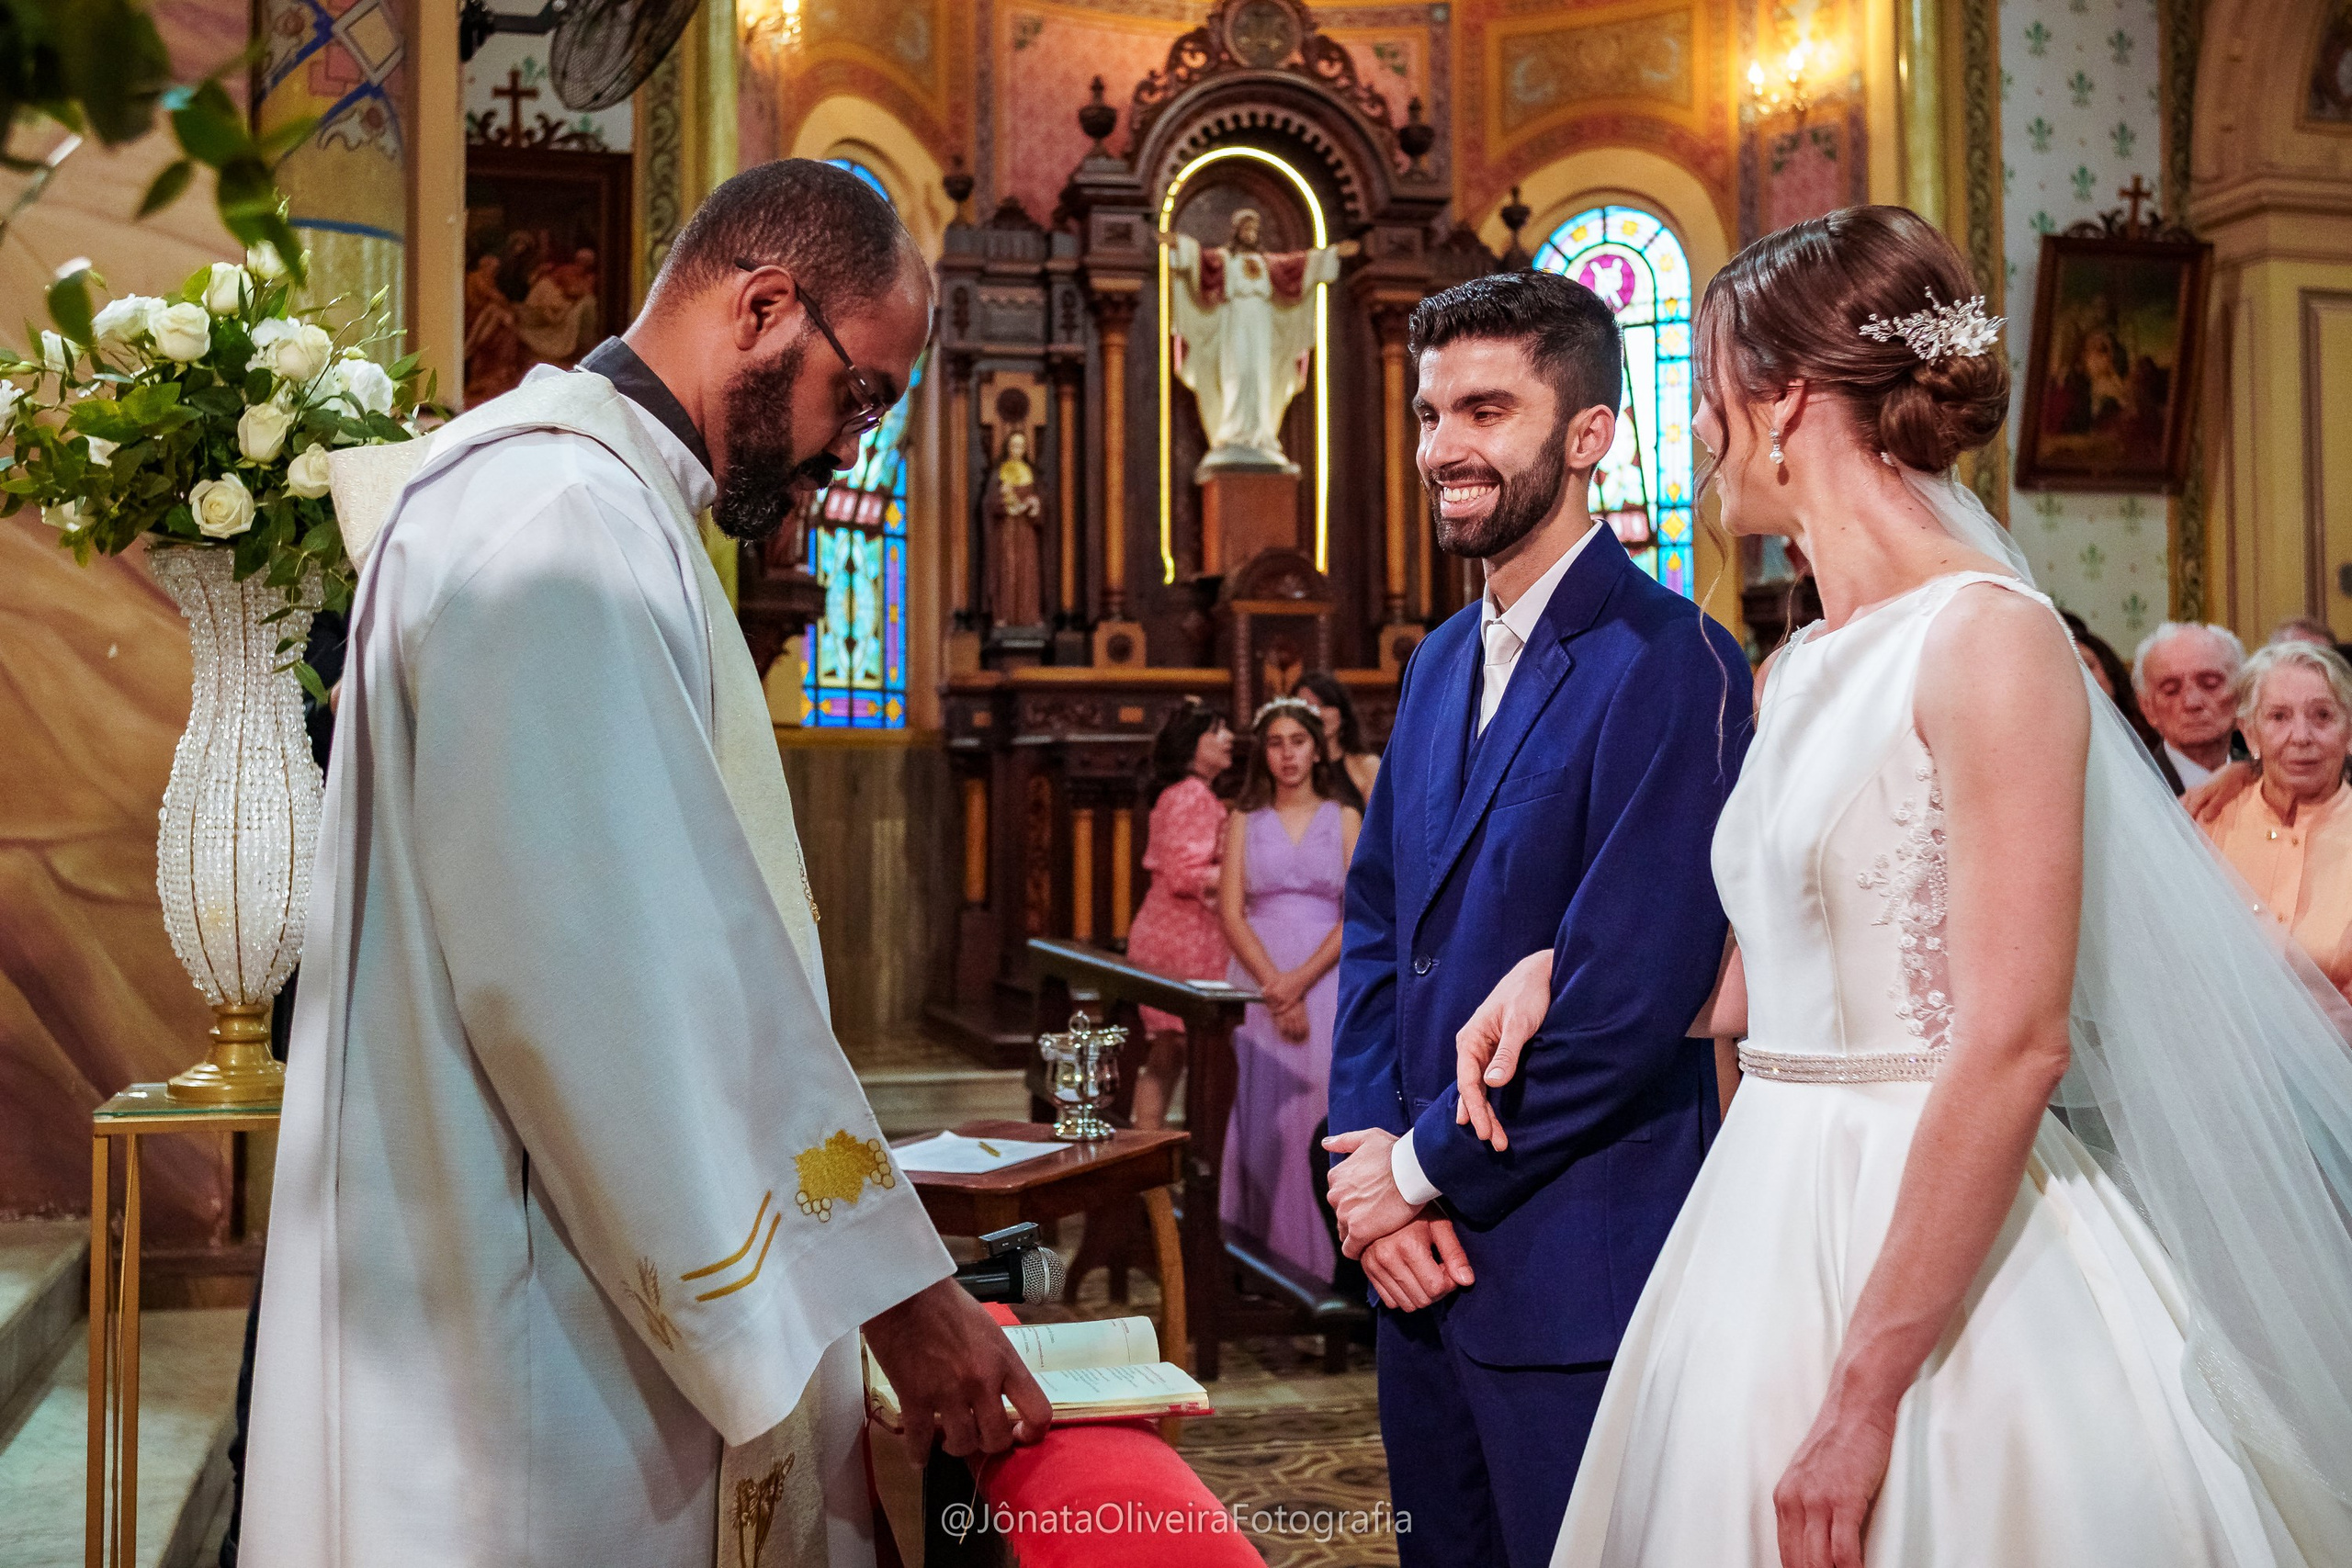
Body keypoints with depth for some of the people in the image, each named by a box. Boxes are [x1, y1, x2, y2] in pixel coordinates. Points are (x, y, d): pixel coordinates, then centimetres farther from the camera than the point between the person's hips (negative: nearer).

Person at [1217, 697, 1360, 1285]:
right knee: (1261, 1114, -2)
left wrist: (1301, 981, -14)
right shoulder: (1245, 821, 10)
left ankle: (1323, 1258, 1)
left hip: (1327, 979, -1)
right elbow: (1231, 914, 1)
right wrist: (1275, 986, -12)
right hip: (1258, 981, 1)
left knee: (1321, 1114, -5)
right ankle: (1263, 1255, 4)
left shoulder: (1344, 819, 7)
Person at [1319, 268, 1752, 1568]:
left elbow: (1628, 996, -22)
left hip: (1576, 1279, -8)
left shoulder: (1666, 665, -16)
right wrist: (1367, 1150, -2)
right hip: (1422, 1259, 8)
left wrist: (1423, 1171, -12)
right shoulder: (1441, 663, 12)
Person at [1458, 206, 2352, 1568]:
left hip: (1945, 1246, -8)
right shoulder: (1799, 673, 10)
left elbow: (2015, 1043, -21)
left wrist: (1863, 1397, -22)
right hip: (1781, 1218, 8)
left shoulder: (1987, 638, -14)